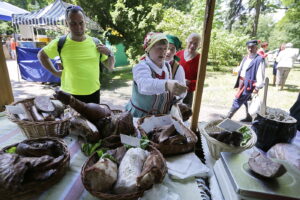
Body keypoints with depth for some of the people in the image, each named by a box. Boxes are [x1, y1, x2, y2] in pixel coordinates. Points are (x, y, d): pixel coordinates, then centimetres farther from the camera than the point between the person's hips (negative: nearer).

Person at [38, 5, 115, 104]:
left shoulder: (95, 42, -2)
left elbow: (110, 67, 4)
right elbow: (41, 55, 12)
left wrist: (110, 54, -14)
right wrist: (55, 72, 3)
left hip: (93, 93, 2)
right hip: (70, 95, -1)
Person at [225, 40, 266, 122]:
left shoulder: (259, 59, -14)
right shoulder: (245, 58, 12)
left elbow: (260, 75, -18)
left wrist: (257, 87, -21)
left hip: (248, 84, -9)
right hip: (242, 82, 9)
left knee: (237, 101, -6)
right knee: (246, 100, 19)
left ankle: (227, 118, 3)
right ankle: (249, 117, 34)